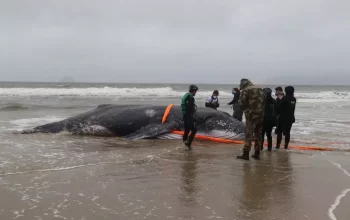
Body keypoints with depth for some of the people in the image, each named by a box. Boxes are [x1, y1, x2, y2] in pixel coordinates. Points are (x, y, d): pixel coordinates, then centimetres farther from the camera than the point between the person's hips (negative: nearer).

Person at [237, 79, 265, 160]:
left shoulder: (245, 90, -4)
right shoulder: (260, 90, 15)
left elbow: (242, 103, -9)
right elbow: (264, 102, 14)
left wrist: (245, 109, 9)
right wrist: (260, 110, 15)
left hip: (251, 115, -6)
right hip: (260, 115, 6)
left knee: (248, 135, -4)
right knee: (258, 135, 12)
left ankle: (246, 154, -5)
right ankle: (257, 154, 17)